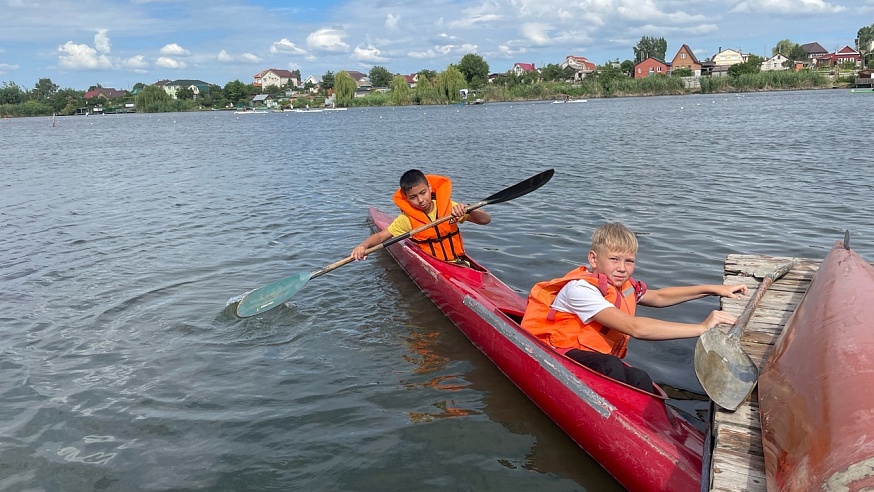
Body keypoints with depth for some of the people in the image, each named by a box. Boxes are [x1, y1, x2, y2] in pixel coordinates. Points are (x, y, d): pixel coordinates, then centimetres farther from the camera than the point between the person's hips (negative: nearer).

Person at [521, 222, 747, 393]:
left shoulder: (621, 286, 3)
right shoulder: (581, 289, -24)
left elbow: (659, 296, 22)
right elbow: (635, 328, -33)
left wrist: (712, 289, 14)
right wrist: (701, 327, -32)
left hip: (600, 362, 8)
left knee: (640, 380, -21)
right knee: (610, 366, -35)